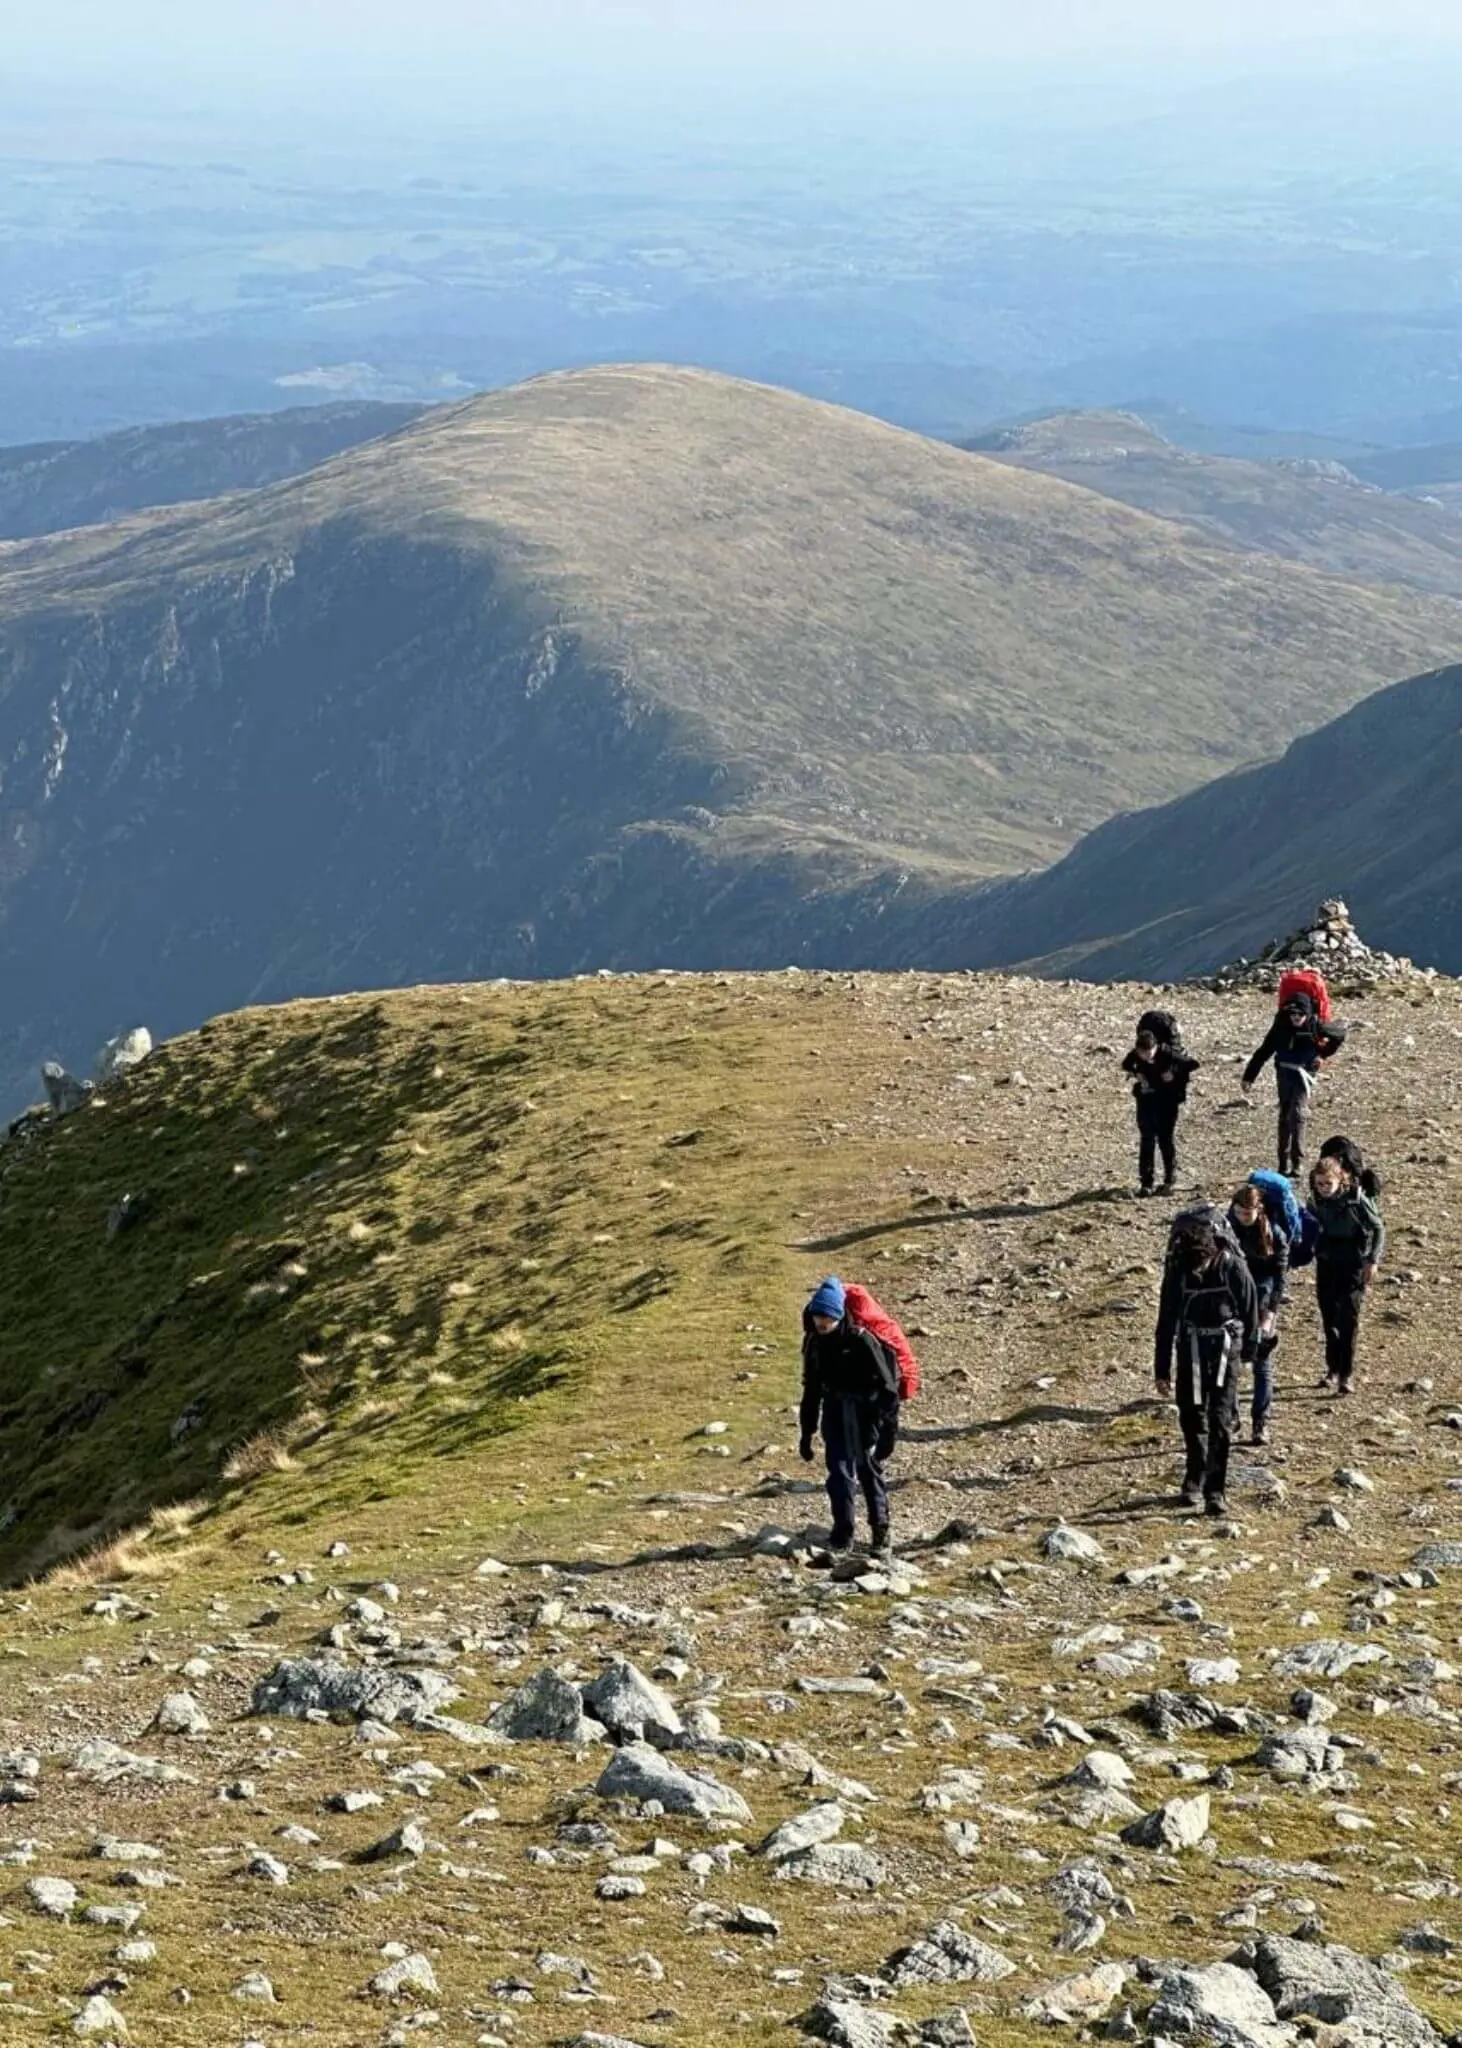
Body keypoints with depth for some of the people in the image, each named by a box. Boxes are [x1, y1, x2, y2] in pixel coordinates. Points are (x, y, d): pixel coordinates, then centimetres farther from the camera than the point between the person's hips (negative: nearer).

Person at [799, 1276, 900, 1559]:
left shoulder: (861, 1340, -16)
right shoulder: (814, 1342, 3)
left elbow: (886, 1385, -14)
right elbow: (811, 1389, 15)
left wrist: (889, 1430, -18)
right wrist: (806, 1434, 16)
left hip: (865, 1415, -5)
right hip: (835, 1416, 5)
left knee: (869, 1470, 2)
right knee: (839, 1472, -2)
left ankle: (881, 1533, 15)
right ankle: (842, 1535, 3)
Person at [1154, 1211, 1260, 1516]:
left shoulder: (1232, 1267, -18)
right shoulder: (1177, 1270, -13)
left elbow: (1250, 1308, -2)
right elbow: (1166, 1321, -5)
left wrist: (1249, 1350, 9)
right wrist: (1162, 1370, -4)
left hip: (1225, 1348, -2)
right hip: (1191, 1350, 2)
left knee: (1221, 1420, -9)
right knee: (1192, 1417, 10)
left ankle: (1216, 1490, -8)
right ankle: (1195, 1478, 31)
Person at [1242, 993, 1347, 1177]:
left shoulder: (1315, 1026, -10)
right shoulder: (1281, 1026, -5)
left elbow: (1339, 1034, 7)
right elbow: (1264, 1052, 0)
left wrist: (1324, 1054, 3)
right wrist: (1249, 1077, -2)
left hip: (1304, 1074, -3)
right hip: (1284, 1074, 3)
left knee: (1298, 1115, -17)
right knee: (1285, 1117, 10)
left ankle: (1297, 1161, -17)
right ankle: (1284, 1162, 18)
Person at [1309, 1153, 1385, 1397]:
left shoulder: (1356, 1199, -17)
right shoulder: (1316, 1200, -4)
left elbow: (1378, 1228, -7)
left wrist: (1373, 1260, -13)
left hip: (1353, 1265, -5)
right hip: (1326, 1264, 5)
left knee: (1348, 1320, -9)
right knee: (1329, 1319, 9)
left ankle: (1346, 1374, -5)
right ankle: (1333, 1369, 22)